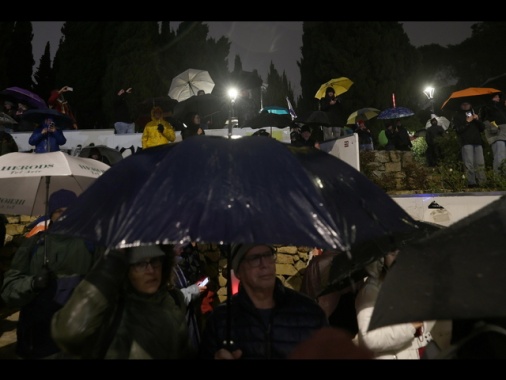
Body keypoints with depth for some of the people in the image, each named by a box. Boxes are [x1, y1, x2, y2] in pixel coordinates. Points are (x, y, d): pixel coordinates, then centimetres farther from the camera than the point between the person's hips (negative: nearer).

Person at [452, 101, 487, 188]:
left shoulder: (474, 114, 26)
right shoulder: (457, 116, 13)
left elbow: (482, 128, 19)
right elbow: (458, 129, -1)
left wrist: (477, 120, 2)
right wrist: (467, 122, -10)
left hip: (477, 141, 4)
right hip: (466, 142, -4)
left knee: (480, 164, -4)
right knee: (469, 164, -14)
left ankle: (482, 183, -4)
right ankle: (471, 183, -17)